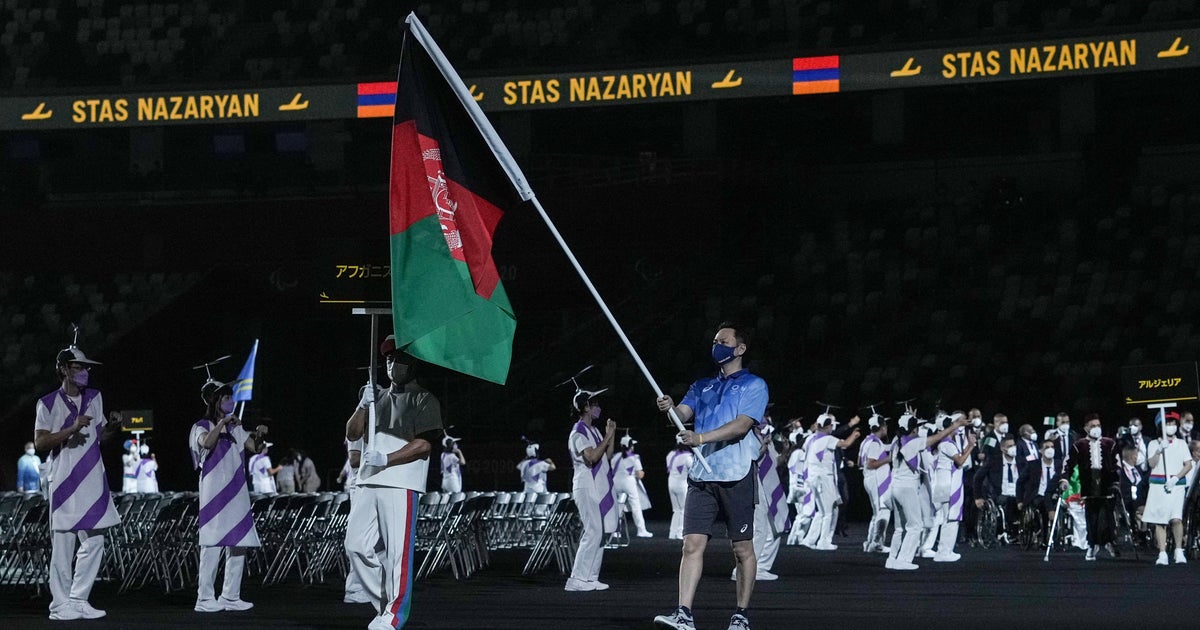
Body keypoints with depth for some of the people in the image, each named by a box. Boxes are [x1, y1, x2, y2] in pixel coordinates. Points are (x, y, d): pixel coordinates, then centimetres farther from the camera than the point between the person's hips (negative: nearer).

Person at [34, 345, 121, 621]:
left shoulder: (94, 397, 14)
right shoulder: (48, 403, -2)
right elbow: (40, 442, -10)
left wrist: (111, 428, -1)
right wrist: (71, 429, -20)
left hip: (93, 482, 5)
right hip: (64, 482, -5)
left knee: (94, 542, 2)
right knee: (63, 544, -5)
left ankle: (78, 600, 10)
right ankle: (60, 604, 0)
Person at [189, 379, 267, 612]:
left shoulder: (235, 428, 17)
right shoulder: (202, 427, -1)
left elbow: (255, 448, 10)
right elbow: (207, 443, -22)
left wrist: (259, 436, -8)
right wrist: (222, 423, -26)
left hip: (236, 492, 7)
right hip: (214, 493, -7)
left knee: (239, 544, 6)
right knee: (212, 544, -11)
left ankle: (230, 596, 13)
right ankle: (205, 598, -9)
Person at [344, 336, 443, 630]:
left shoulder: (424, 401, 2)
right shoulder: (378, 398, 22)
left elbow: (423, 444, -9)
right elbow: (351, 434, 16)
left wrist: (386, 459, -17)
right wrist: (363, 406, -2)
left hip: (401, 484, -7)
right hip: (368, 483, 7)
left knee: (397, 550, -11)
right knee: (356, 544, 3)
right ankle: (384, 603, 12)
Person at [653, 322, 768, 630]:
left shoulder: (754, 386, 3)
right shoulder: (702, 387, 20)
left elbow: (742, 424, -11)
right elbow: (684, 413, 5)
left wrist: (701, 437, -23)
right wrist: (671, 408, -19)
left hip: (736, 477, -4)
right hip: (701, 476, 4)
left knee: (743, 548, 1)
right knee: (692, 544, -7)